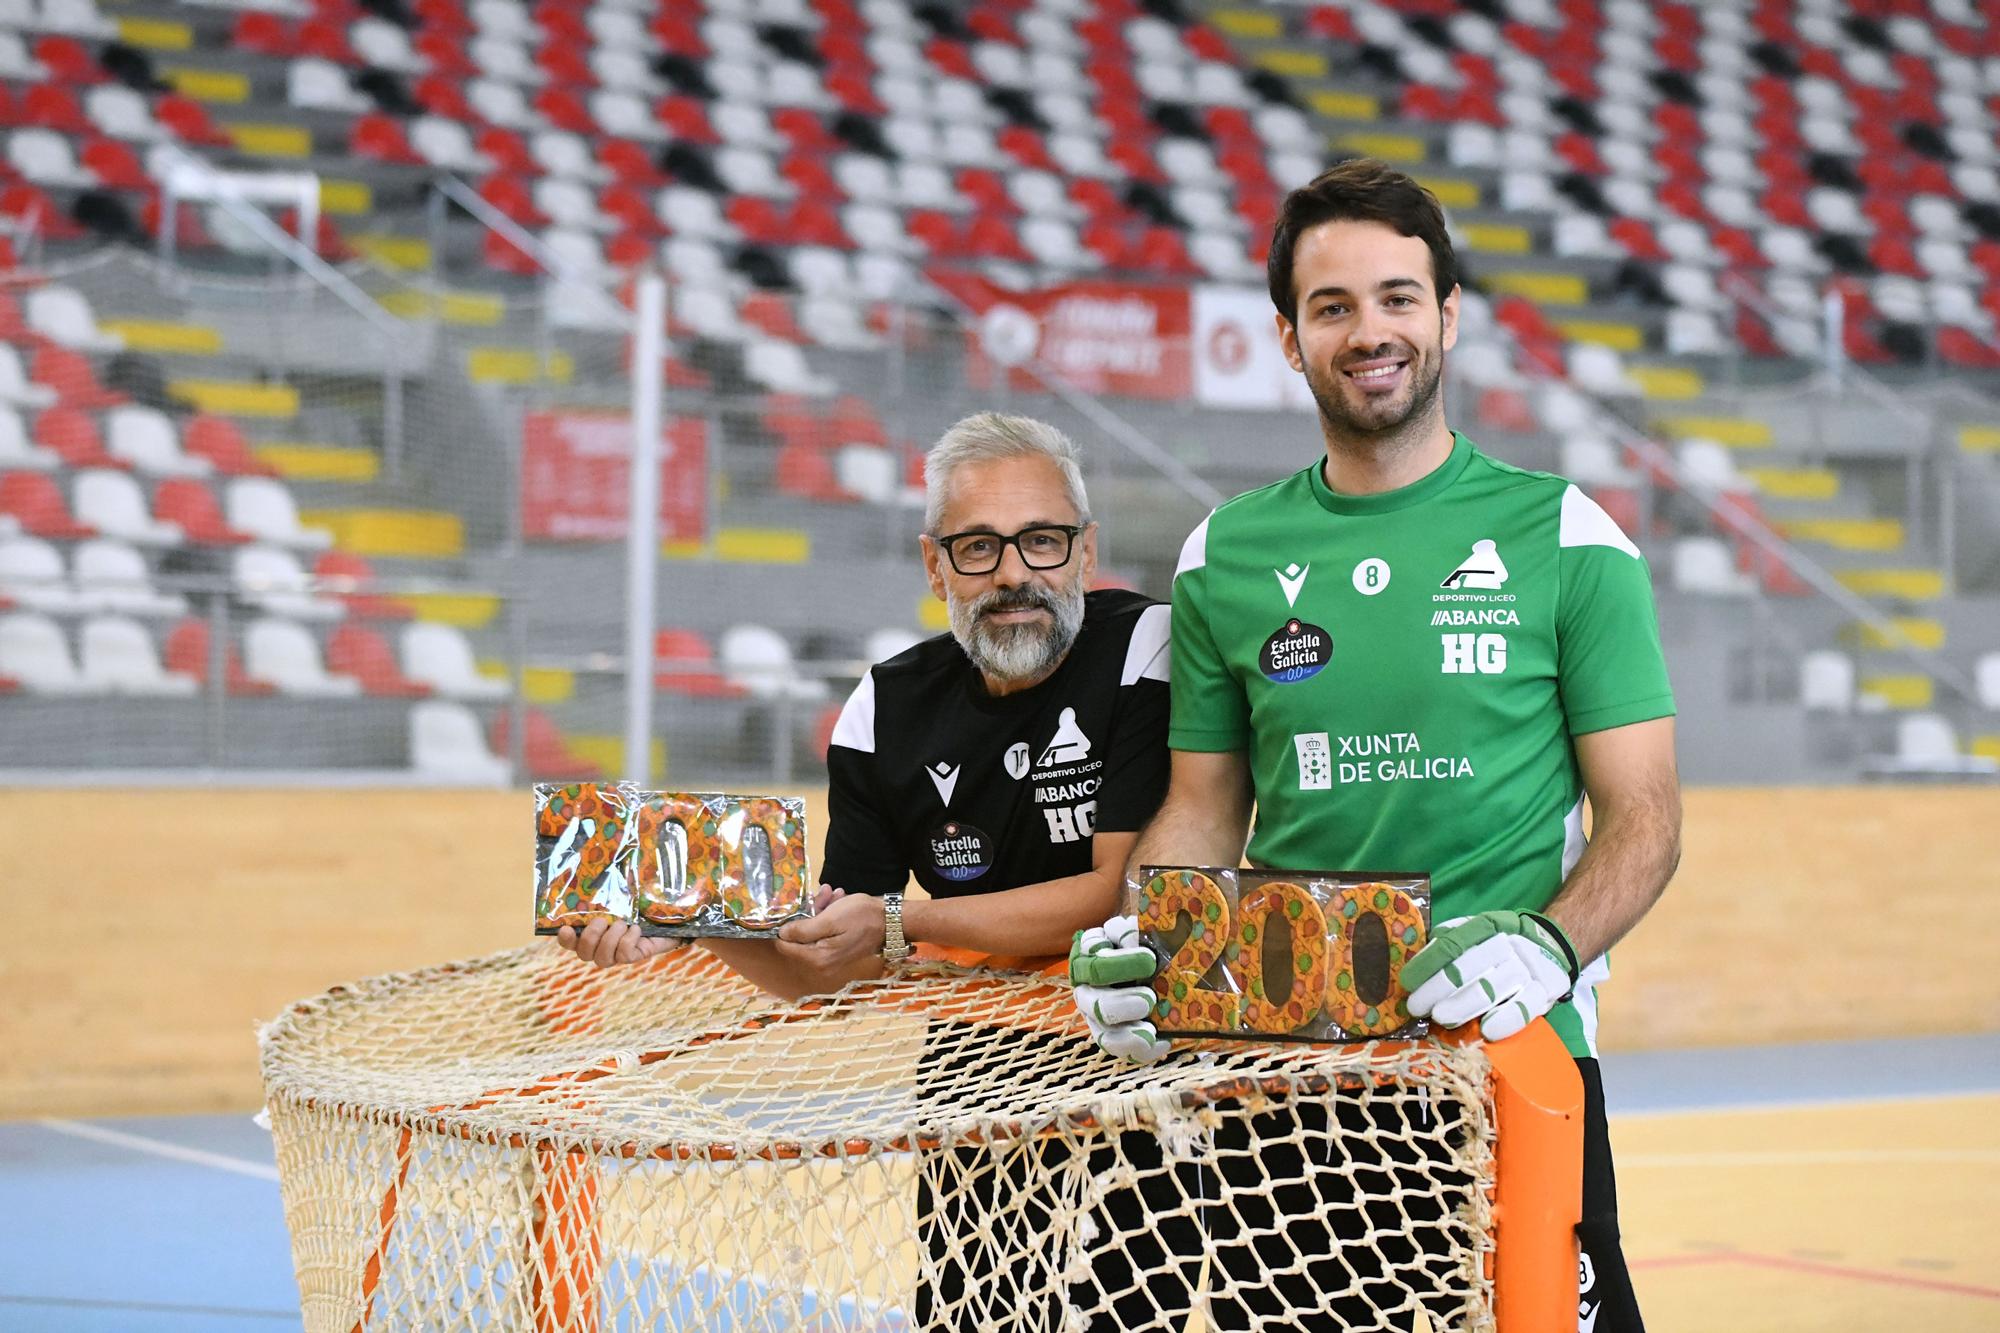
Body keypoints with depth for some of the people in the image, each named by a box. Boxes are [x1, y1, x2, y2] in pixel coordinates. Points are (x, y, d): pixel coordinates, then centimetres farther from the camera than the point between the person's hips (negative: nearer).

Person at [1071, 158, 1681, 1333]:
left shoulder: (1565, 540, 0)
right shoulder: (1226, 556, 8)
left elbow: (1643, 815, -1)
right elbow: (1203, 808, 13)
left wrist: (1551, 946, -20)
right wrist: (1140, 943, -7)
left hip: (1512, 1047, -2)